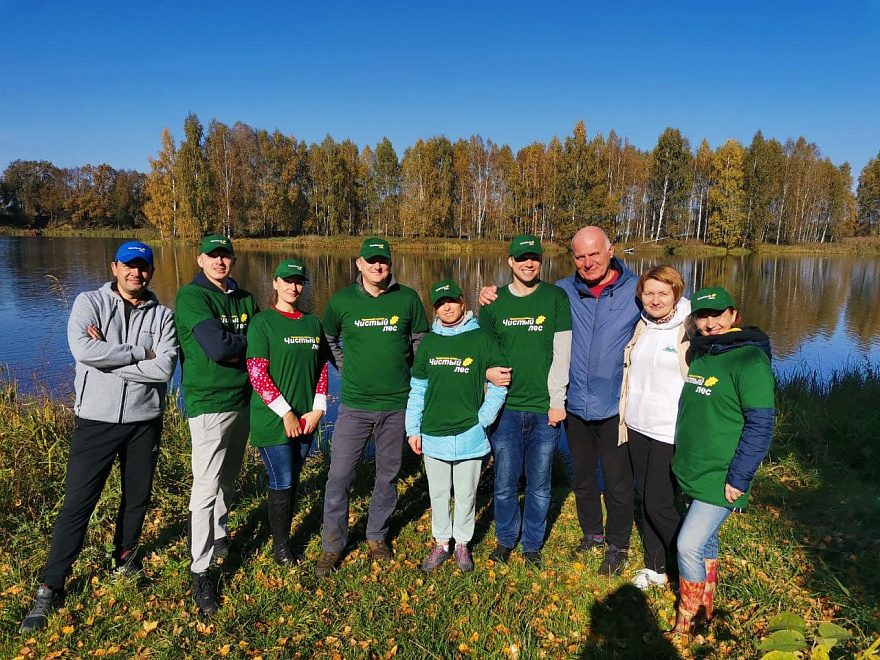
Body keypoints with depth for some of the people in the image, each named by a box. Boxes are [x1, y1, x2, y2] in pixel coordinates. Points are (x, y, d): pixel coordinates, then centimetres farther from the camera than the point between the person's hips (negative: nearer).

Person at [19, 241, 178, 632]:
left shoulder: (162, 315, 0)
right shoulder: (90, 302, -3)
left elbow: (165, 368, -14)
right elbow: (82, 349, -22)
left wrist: (108, 355, -17)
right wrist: (139, 353, -17)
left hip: (145, 420, 2)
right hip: (97, 419, -2)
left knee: (138, 498, 16)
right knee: (77, 503, 2)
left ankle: (126, 557, 40)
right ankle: (50, 588, 17)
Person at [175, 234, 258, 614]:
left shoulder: (245, 300, 10)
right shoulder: (190, 297, -9)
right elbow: (217, 347, -21)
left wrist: (234, 349, -11)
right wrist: (248, 340, -7)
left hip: (243, 399, 6)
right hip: (208, 402, -6)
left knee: (228, 479, 19)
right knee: (206, 486, -6)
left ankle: (218, 535, 40)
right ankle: (200, 571, 4)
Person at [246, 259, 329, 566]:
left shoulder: (313, 323, 8)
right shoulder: (263, 322, -7)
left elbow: (321, 368, 10)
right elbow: (257, 373, -13)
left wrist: (317, 409, 0)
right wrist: (286, 413, -15)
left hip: (305, 419, 5)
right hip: (273, 420, -5)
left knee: (293, 482, 14)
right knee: (282, 483, 1)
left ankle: (286, 538, 30)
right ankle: (280, 546, 20)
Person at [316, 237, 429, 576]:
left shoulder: (408, 299, -2)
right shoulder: (341, 301, -1)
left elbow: (421, 343, 10)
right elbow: (328, 341, 15)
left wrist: (412, 379, 6)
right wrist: (347, 370, 9)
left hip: (397, 404, 1)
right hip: (354, 404, 0)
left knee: (388, 475, 13)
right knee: (339, 476, 1)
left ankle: (377, 536, 34)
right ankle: (332, 545, 20)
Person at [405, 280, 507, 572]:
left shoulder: (482, 339, -3)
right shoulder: (428, 343, 5)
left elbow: (499, 383, 0)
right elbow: (417, 389, 8)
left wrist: (484, 418, -8)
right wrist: (413, 429, 4)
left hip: (469, 433, -2)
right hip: (433, 434, 2)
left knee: (466, 494, 11)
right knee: (438, 493, 13)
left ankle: (462, 543, 29)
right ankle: (441, 543, 29)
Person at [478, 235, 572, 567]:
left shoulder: (556, 298, 1)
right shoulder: (494, 301, 5)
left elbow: (562, 352, -2)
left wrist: (557, 400, -5)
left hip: (545, 409, -1)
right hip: (506, 407, 1)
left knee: (539, 485, 10)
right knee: (504, 483, 8)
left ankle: (533, 543, 30)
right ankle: (505, 539, 31)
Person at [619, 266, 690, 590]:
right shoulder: (642, 326, 8)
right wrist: (624, 418, 15)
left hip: (670, 432, -6)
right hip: (638, 426, 6)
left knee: (659, 504, -1)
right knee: (646, 498, 14)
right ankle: (655, 567, 31)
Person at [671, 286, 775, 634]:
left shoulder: (750, 360, -16)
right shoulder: (699, 355, 8)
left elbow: (760, 425, -18)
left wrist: (739, 479, -18)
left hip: (721, 480, -7)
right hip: (693, 474, 7)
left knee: (689, 546, -8)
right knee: (705, 543, 18)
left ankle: (688, 622, 13)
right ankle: (704, 612, 35)